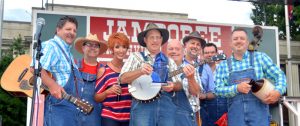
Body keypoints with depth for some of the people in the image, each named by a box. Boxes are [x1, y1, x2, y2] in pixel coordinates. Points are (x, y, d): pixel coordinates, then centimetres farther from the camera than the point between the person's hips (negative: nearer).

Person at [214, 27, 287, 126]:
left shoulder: (260, 57, 6)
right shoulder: (223, 65, 7)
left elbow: (279, 75, 6)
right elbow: (218, 89, 2)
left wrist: (278, 91, -14)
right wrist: (237, 88, -15)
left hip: (259, 113, -1)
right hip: (236, 116, 1)